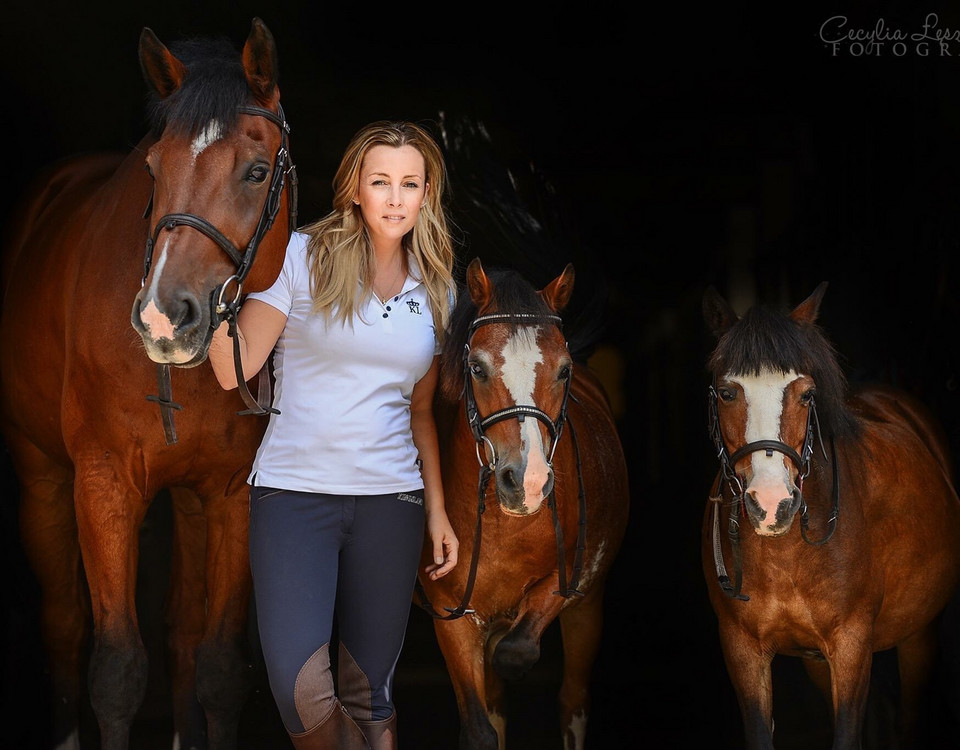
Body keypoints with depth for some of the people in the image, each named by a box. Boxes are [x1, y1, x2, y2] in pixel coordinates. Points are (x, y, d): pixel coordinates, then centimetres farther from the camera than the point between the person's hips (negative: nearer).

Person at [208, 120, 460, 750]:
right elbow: (236, 370, -8)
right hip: (294, 491, -3)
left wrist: (437, 509, 11)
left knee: (371, 692, 6)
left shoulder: (436, 290, 10)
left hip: (391, 501, 3)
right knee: (299, 688, -17)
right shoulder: (302, 257, -2)